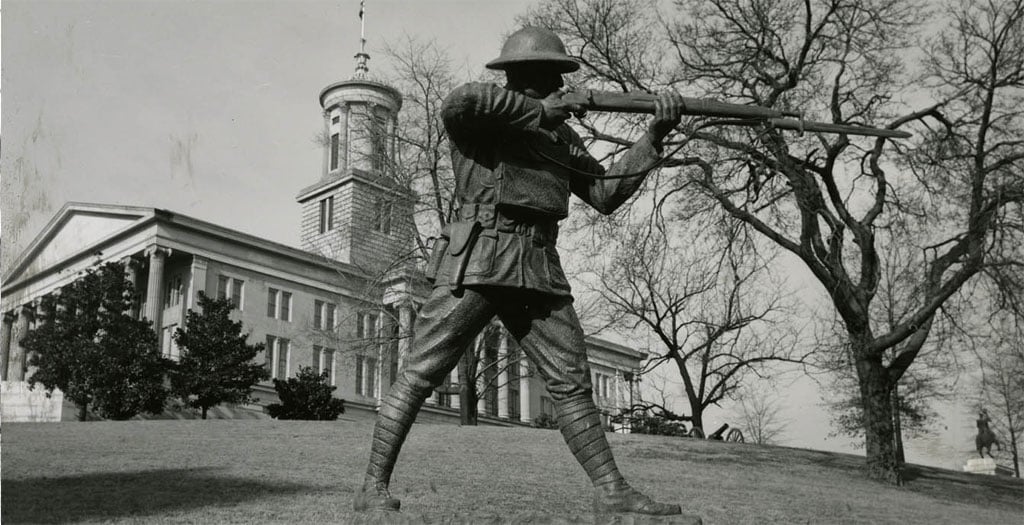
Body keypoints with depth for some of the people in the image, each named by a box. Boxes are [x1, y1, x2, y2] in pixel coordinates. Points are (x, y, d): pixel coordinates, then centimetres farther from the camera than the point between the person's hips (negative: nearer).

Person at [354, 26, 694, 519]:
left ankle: (612, 491, 11)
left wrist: (654, 137, 10)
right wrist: (539, 110, -14)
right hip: (476, 263, -6)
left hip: (539, 272, 6)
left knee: (573, 383, 5)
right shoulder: (480, 116, 2)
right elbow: (458, 103, -24)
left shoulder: (561, 134, 21)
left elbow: (606, 193, 18)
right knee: (418, 377, -4)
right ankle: (374, 487, 4)